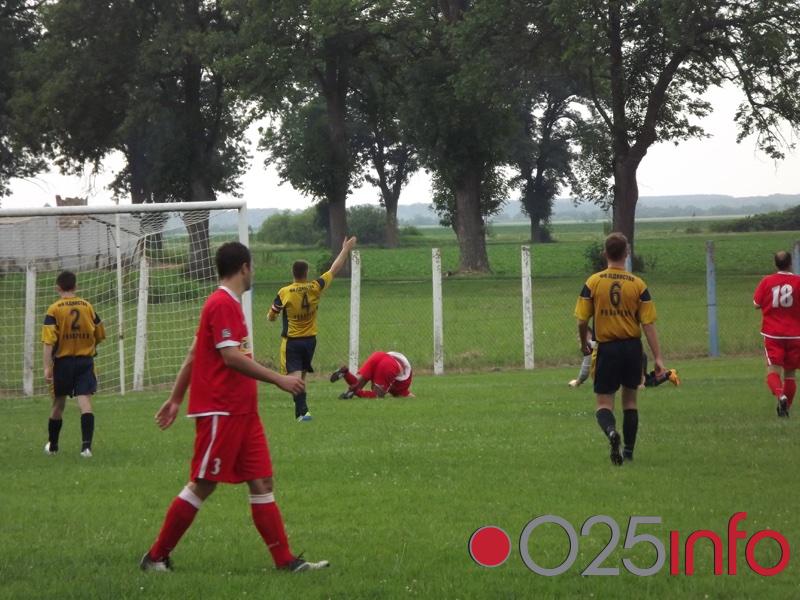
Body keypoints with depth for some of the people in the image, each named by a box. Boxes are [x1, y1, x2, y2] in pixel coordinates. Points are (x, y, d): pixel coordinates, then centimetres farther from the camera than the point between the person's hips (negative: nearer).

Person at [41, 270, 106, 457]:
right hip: (85, 360, 1)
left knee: (58, 404, 15)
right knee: (85, 402, -6)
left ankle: (52, 445, 31)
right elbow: (99, 336, 11)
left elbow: (49, 341, -15)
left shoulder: (54, 309, -8)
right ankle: (86, 445, -22)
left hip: (63, 361, -1)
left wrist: (47, 367, -15)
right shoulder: (87, 307, 2)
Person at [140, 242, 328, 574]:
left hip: (242, 412, 10)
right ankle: (156, 556, 4)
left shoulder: (227, 304, 17)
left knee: (262, 482, 5)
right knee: (202, 486, -5)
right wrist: (279, 380, -20)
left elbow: (193, 354, 20)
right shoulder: (223, 305, -14)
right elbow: (231, 356, -23)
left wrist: (175, 400, 24)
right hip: (220, 412, -10)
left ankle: (285, 560, 3)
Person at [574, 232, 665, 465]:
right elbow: (649, 325, -6)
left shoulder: (593, 283, -6)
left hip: (606, 348, -1)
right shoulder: (638, 285, -4)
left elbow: (582, 320, -4)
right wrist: (658, 358, -4)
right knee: (630, 400, 17)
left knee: (604, 403, 4)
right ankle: (629, 450, 21)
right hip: (632, 347, 1)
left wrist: (584, 344, 15)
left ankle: (611, 431, -28)